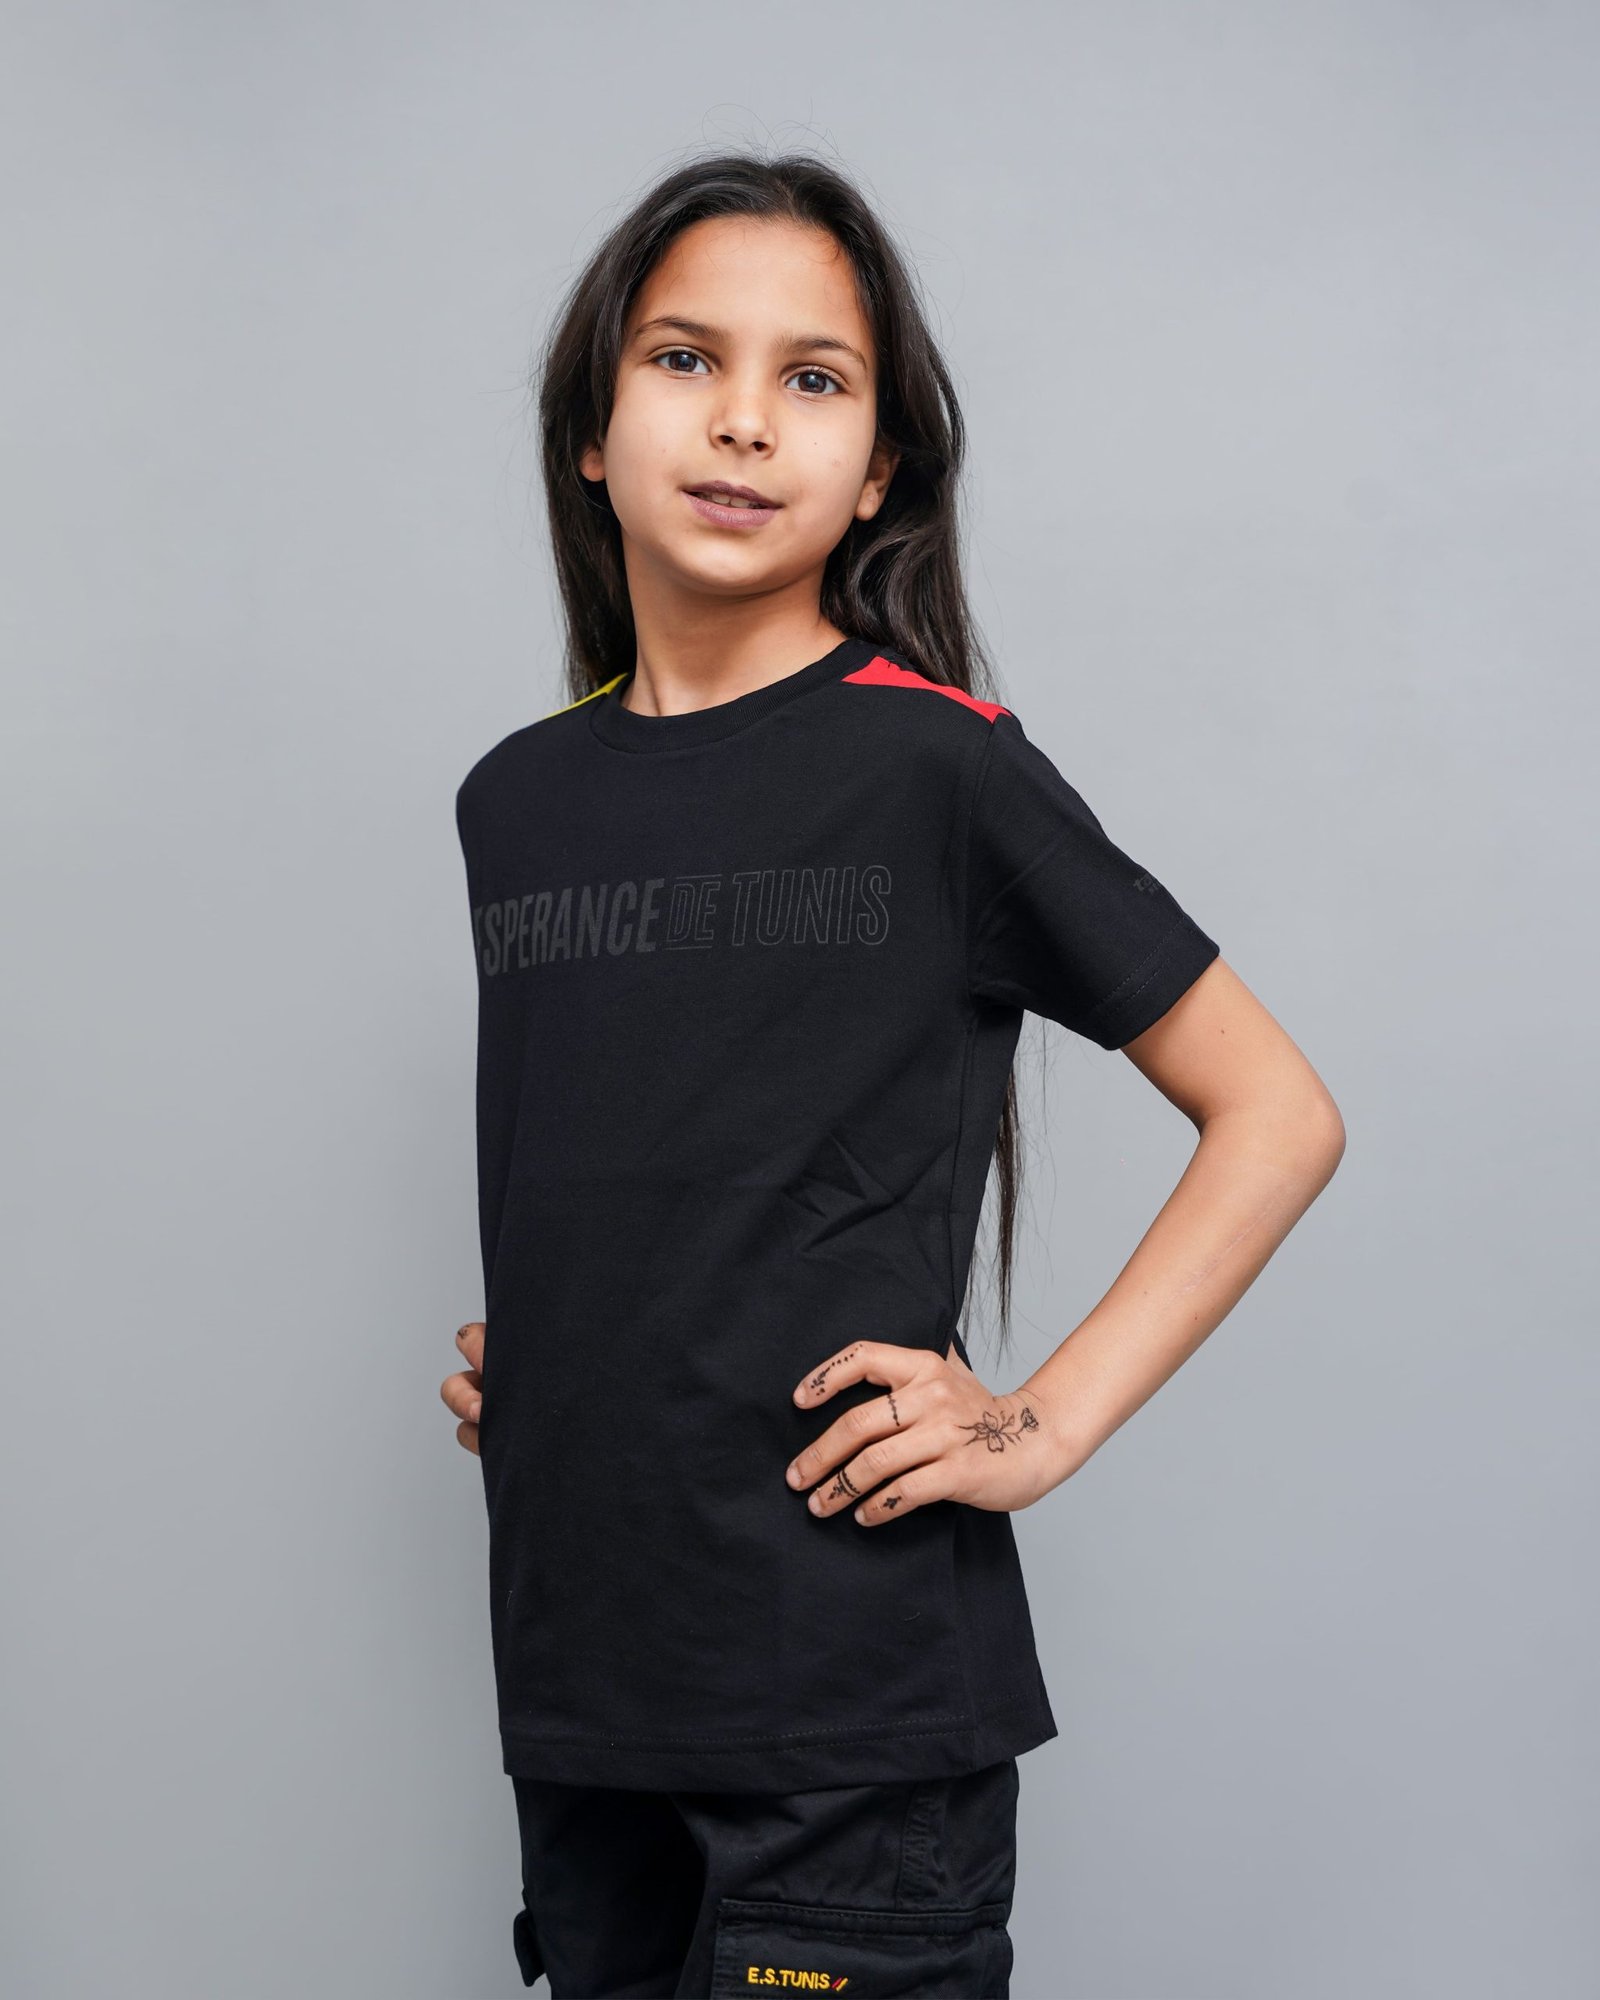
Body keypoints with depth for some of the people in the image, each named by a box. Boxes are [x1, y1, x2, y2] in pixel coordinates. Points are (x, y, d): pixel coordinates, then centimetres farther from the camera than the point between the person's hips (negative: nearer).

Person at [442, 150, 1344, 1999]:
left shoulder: (936, 768, -7)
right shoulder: (516, 801, 8)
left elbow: (1278, 1113, -4)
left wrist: (1045, 1424, -11)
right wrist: (518, 1356, 8)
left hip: (854, 1704, -5)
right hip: (575, 1673, 5)